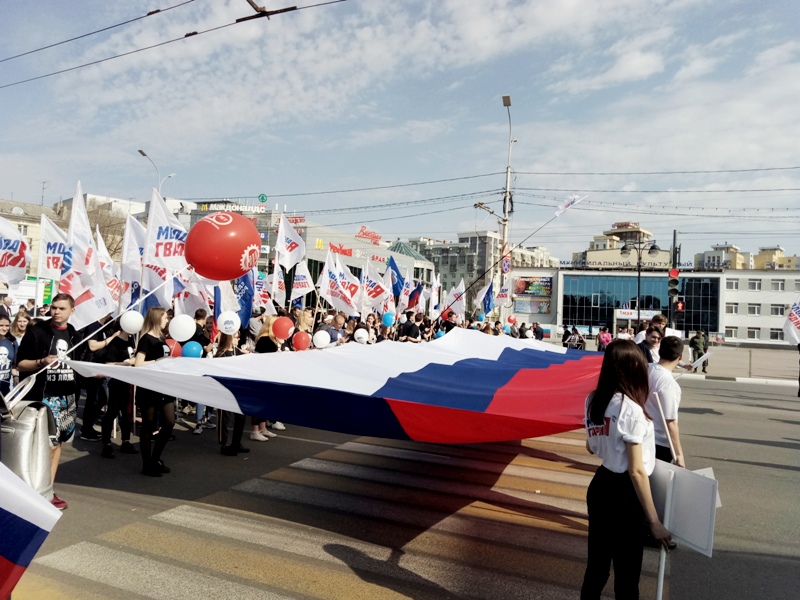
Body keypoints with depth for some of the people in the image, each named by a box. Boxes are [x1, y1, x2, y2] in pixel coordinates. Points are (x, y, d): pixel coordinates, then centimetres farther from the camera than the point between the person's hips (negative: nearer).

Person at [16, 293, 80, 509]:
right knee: (48, 444, -7)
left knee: (58, 442, 10)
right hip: (43, 396, -5)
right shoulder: (37, 332, -7)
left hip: (67, 397, 6)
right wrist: (41, 362, -23)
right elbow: (20, 364, -6)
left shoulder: (73, 334, 9)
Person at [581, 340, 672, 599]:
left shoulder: (593, 400, 1)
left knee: (596, 565, 20)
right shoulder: (631, 409, -21)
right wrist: (654, 521, -13)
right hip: (622, 494, -7)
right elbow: (637, 471, -20)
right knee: (626, 574, 11)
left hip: (599, 486, 7)